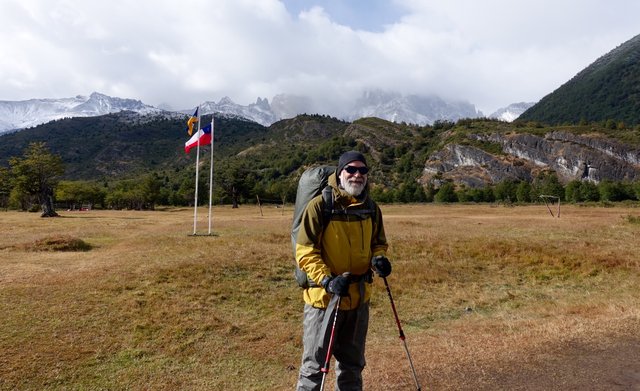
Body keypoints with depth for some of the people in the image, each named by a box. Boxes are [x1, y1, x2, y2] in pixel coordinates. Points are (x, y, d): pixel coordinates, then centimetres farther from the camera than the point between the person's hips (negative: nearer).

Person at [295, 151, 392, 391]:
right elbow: (305, 252, -14)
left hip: (359, 297, 5)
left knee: (353, 362, 21)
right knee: (315, 363, 6)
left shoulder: (371, 208, 3)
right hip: (324, 297, -5)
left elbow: (378, 242, 15)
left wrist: (378, 258, -7)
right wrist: (327, 280, -26)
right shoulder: (320, 205, -15)